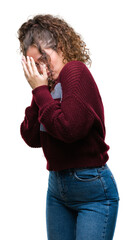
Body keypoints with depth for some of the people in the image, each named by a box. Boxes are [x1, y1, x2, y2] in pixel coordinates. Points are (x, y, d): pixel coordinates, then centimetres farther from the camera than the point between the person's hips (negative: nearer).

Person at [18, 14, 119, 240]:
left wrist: (41, 90, -14)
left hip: (92, 188, -8)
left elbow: (69, 128, -24)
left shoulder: (76, 71, -12)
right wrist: (37, 92, -4)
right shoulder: (50, 86, 8)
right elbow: (31, 138, 3)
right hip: (57, 186, 8)